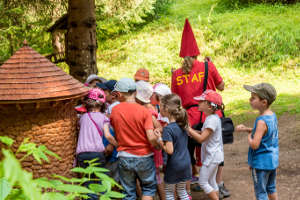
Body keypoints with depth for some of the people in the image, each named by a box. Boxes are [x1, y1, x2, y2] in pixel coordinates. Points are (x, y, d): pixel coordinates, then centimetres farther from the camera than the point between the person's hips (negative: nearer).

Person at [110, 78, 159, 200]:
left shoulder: (114, 111, -5)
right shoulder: (144, 111, -12)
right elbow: (151, 138, -17)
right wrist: (157, 144, 2)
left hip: (124, 157, 2)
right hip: (144, 157, -2)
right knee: (149, 188, 18)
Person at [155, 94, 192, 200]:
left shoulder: (168, 129, -22)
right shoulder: (182, 125, 1)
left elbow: (169, 150, -25)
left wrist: (159, 139, -15)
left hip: (174, 165, -7)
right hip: (186, 163, 7)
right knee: (182, 190, 21)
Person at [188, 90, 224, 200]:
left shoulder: (212, 120, -22)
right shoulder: (212, 117, 8)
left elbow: (201, 138, -24)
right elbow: (204, 133, 12)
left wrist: (188, 129, -19)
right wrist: (192, 131, -1)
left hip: (212, 156, -10)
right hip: (213, 155, 10)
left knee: (203, 182, -3)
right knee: (211, 182, 17)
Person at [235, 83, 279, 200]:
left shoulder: (262, 121, -26)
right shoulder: (272, 116, 0)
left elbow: (254, 144, -29)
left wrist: (249, 136, -9)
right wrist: (246, 129, 3)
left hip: (261, 163, -8)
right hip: (273, 160, 8)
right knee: (271, 189, 23)